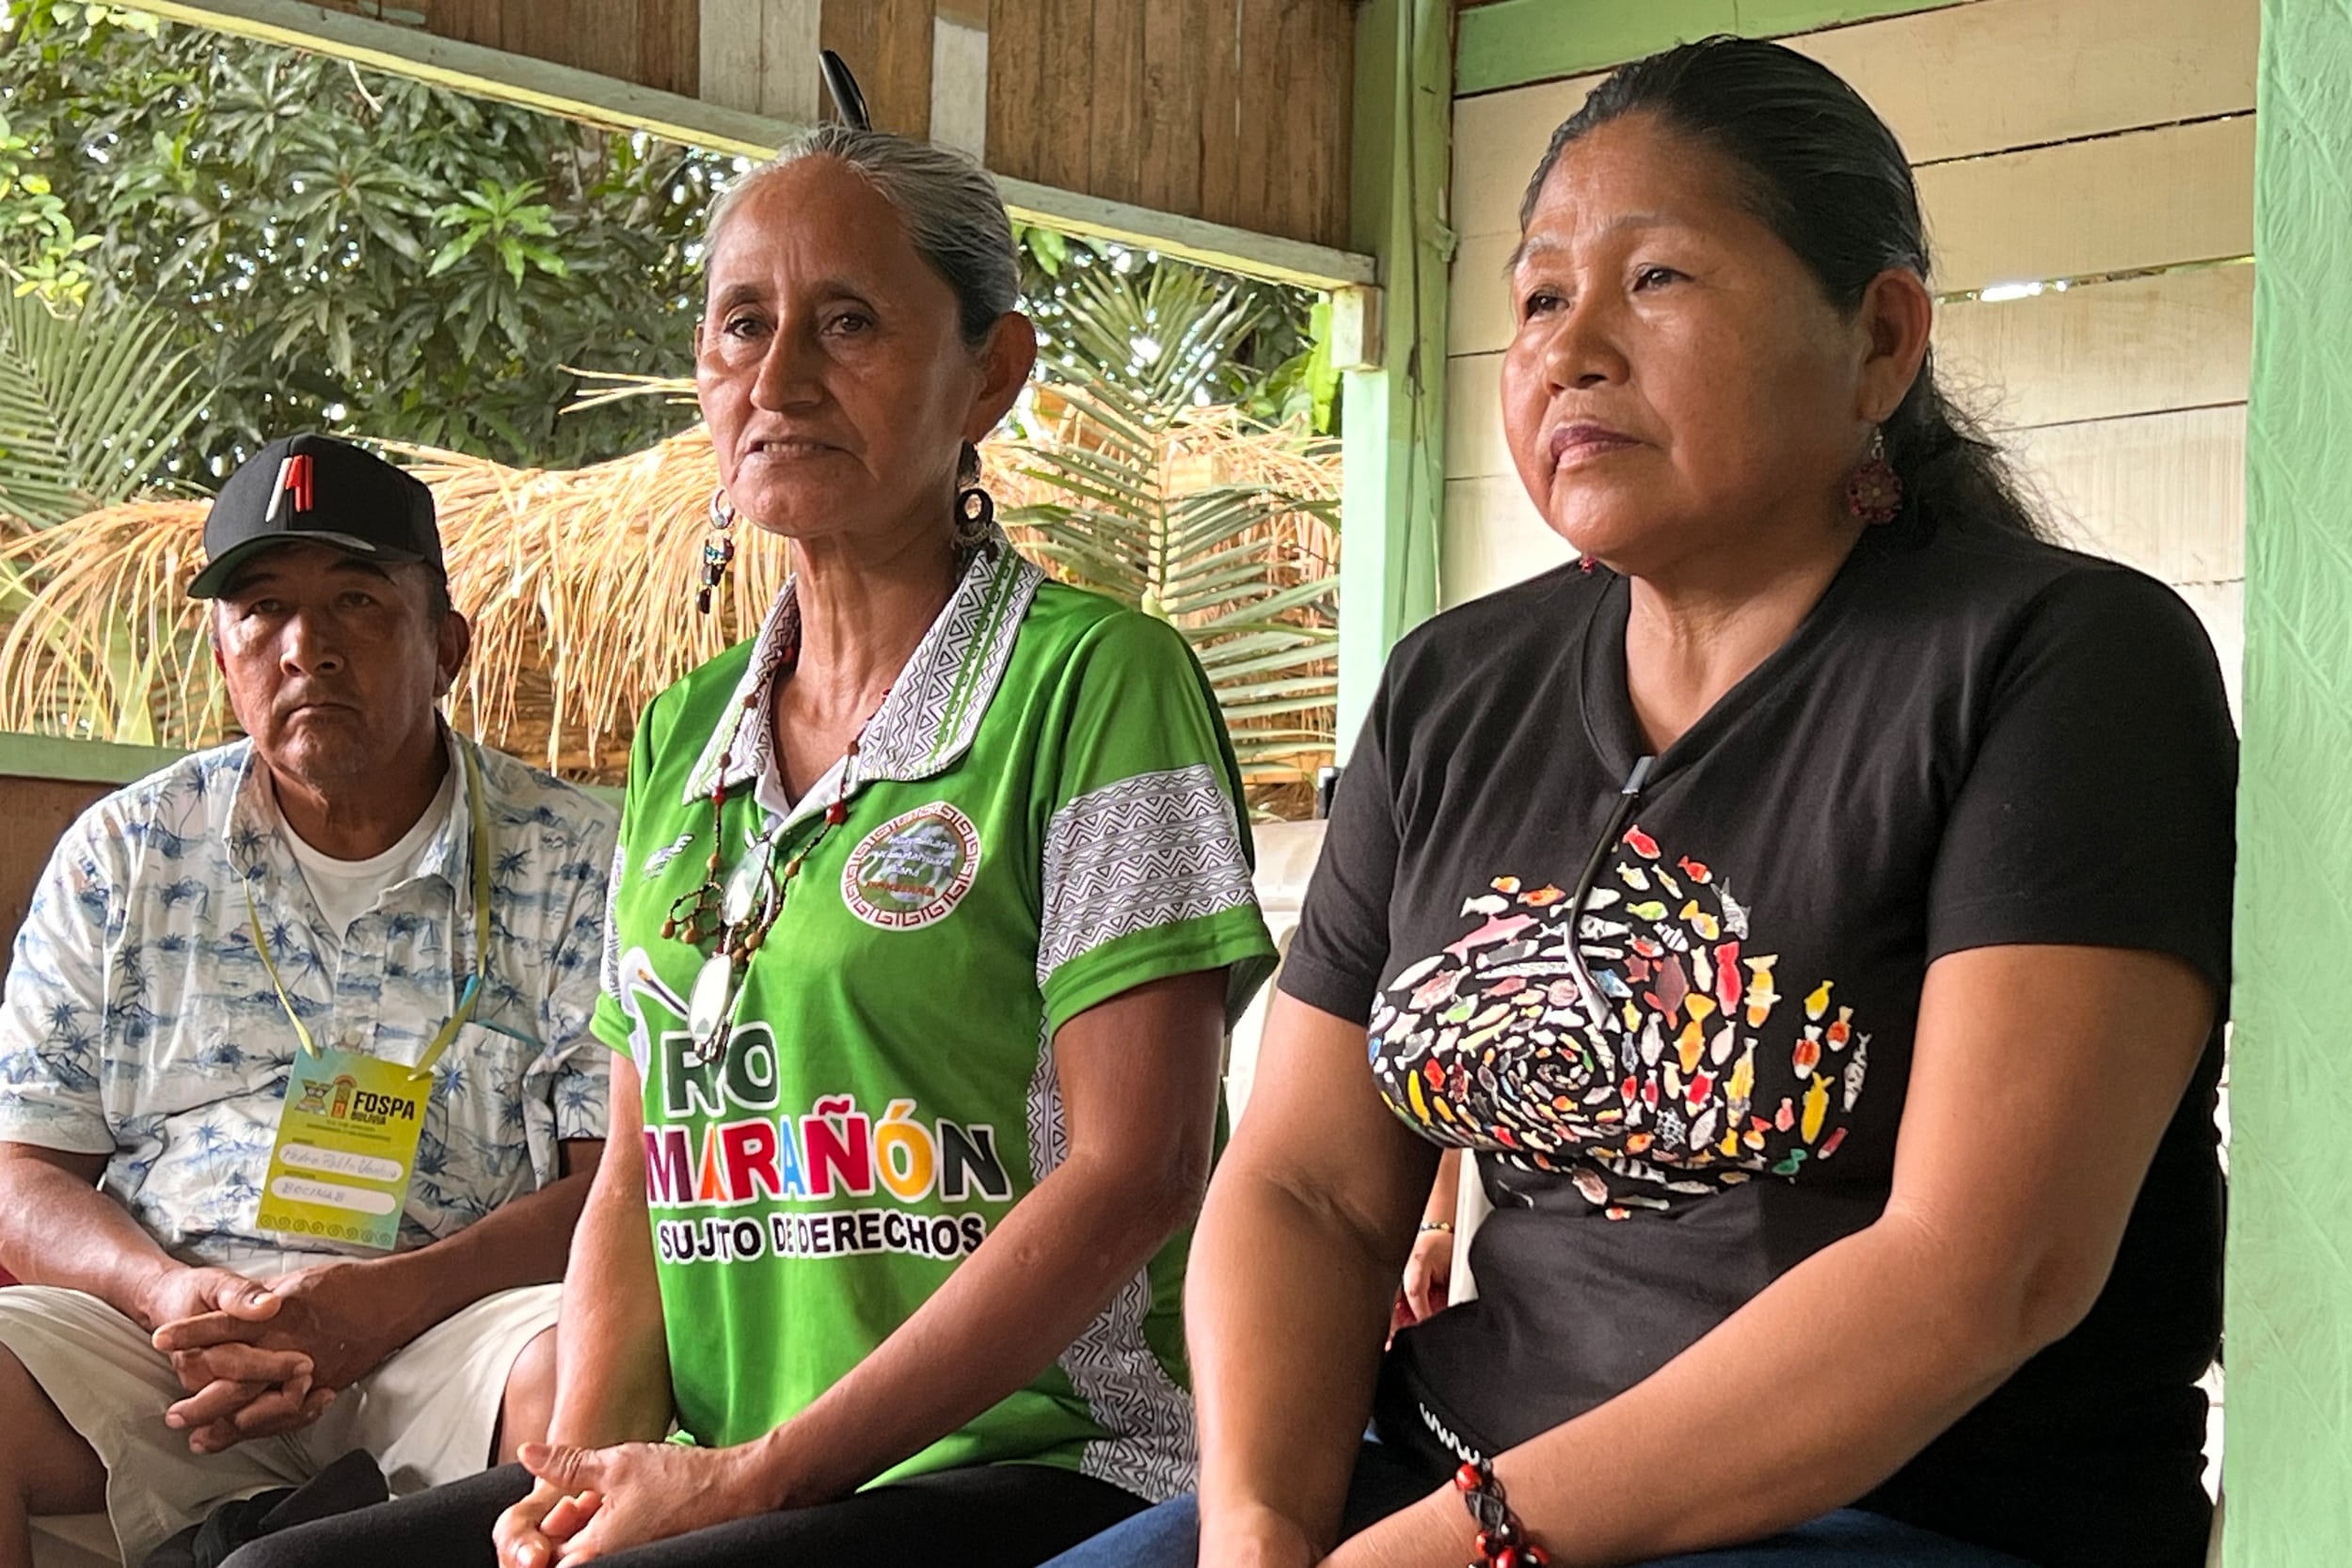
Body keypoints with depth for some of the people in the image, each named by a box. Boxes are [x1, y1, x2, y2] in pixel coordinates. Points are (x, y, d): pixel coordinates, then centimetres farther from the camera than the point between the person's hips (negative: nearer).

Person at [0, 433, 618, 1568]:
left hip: (456, 1316, -2)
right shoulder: (121, 855, 14)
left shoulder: (572, 863, 5)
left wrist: (389, 1301, -17)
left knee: (575, 1376, -35)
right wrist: (174, 1295, -11)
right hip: (161, 1317, 2)